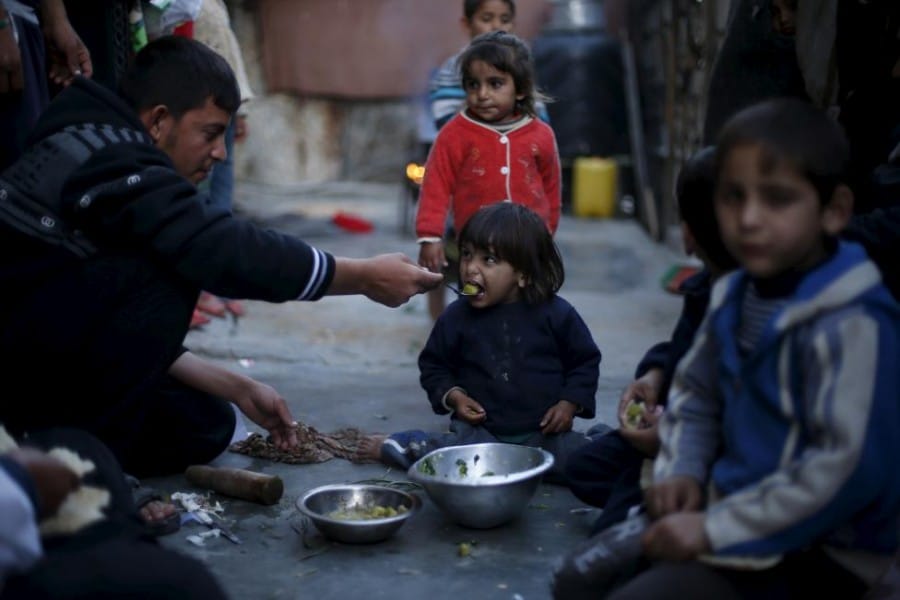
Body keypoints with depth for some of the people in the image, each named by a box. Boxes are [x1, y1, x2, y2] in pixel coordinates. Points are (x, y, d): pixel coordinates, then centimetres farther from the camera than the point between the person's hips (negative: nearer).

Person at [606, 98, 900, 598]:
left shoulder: (851, 326, -24)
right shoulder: (733, 296, 2)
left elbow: (848, 467, -28)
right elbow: (696, 393, 15)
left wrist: (715, 530, -25)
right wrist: (682, 471, -4)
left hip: (812, 555, -8)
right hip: (739, 512, 8)